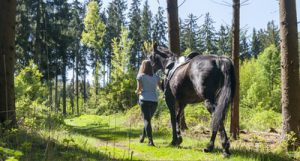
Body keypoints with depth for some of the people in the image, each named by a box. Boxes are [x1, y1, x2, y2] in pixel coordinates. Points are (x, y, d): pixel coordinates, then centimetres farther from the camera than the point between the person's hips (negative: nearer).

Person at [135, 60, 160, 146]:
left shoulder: (140, 76, -3)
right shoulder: (156, 77, 8)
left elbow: (139, 88, -9)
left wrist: (137, 92, 13)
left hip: (144, 100, -4)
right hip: (154, 100, 4)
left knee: (146, 120, -4)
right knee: (148, 119, 20)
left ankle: (151, 140, -14)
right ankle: (142, 137, 32)